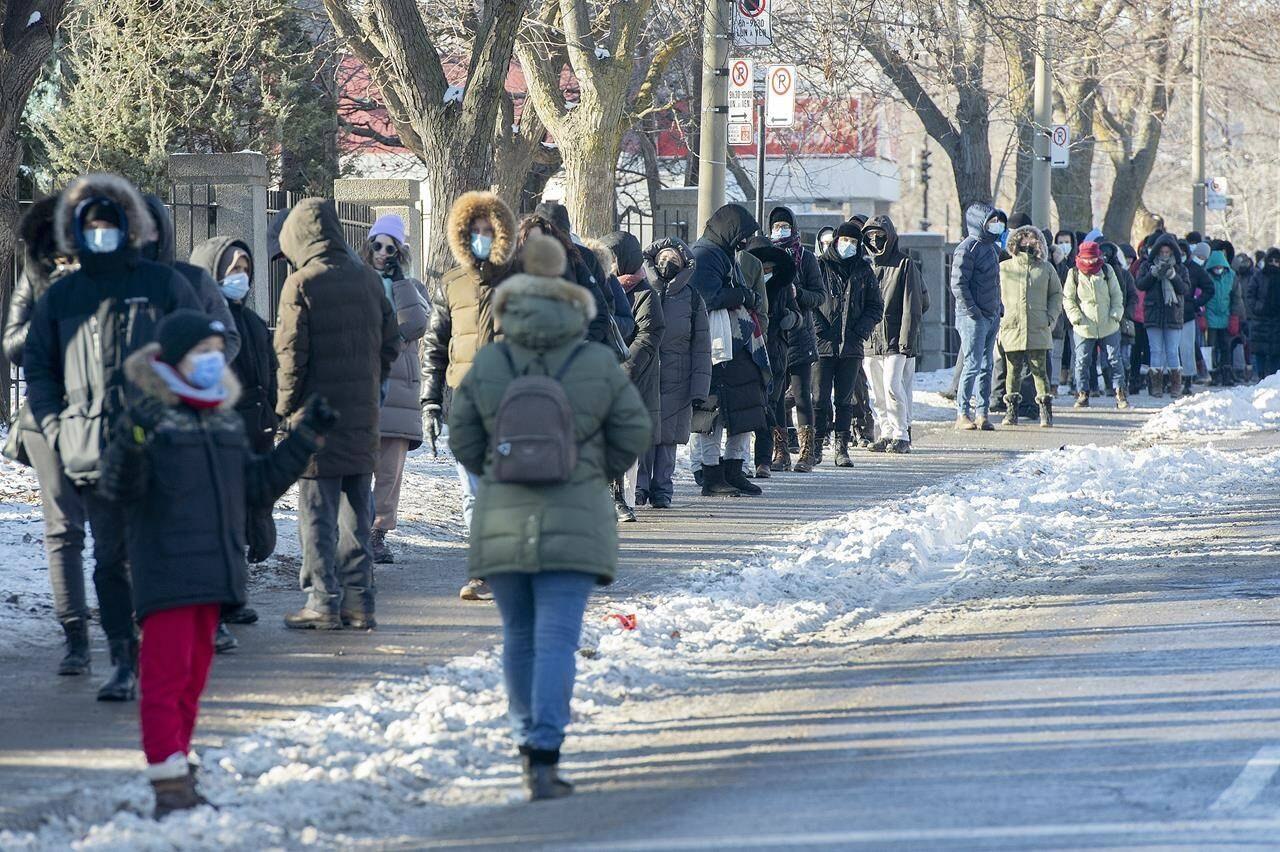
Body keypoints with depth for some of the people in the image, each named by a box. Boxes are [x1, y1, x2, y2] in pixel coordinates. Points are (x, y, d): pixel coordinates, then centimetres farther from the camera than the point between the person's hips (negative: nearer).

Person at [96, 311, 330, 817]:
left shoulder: (227, 419, 16)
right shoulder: (149, 415, -7)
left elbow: (258, 488, 22)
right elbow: (117, 490, -14)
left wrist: (306, 439, 18)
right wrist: (132, 442, -32)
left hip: (214, 574, 7)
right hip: (165, 574, -7)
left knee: (193, 675, 12)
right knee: (167, 675, -9)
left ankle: (181, 781, 19)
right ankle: (169, 788, -10)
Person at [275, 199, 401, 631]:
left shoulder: (301, 284, -10)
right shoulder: (368, 280, 8)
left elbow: (291, 352, -12)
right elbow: (390, 342, 11)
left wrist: (286, 406, -1)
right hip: (363, 416, 6)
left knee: (318, 512, -1)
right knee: (356, 510, 12)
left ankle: (324, 600, -3)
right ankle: (358, 600, 13)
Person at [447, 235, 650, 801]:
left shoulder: (487, 366, -2)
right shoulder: (599, 366, -3)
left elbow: (463, 441, 4)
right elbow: (634, 433, 4)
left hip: (502, 520, 2)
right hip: (575, 521, -2)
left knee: (520, 637, 16)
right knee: (557, 640, -5)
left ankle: (530, 747, 25)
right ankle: (544, 759, -16)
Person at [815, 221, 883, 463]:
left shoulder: (864, 271, 11)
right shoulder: (820, 266, 2)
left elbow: (876, 307, 12)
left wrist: (860, 331, -3)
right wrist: (819, 329, -12)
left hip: (852, 345, 2)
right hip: (823, 343, -2)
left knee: (845, 398, 5)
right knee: (821, 398, -4)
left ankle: (842, 447, 7)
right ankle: (816, 444, 2)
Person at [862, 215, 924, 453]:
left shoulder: (905, 265, -2)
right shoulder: (869, 267, 15)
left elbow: (912, 306, -6)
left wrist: (907, 339, -13)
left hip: (895, 341, -6)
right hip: (870, 341, 6)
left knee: (892, 386, -15)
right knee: (877, 394, 5)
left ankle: (902, 436, -9)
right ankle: (885, 435, 12)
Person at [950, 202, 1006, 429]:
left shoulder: (992, 248, 16)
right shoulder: (967, 249, -12)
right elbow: (958, 285, -16)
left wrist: (998, 307, 15)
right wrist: (972, 311, -19)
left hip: (992, 316, 9)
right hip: (973, 317, -9)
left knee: (986, 367, 9)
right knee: (973, 365, -9)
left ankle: (982, 413, 13)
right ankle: (962, 414, -6)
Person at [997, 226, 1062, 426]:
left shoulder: (1046, 269, 8)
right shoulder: (1004, 268, 7)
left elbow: (1056, 295, 15)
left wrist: (1051, 318, 3)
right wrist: (999, 320, 3)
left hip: (1038, 330, -1)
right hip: (1012, 328, 1)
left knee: (1039, 370, -4)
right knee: (1013, 370, 3)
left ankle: (1045, 410, 1)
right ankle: (1011, 410, 11)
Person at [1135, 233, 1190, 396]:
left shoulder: (1179, 269, 7)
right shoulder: (1148, 266, 8)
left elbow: (1185, 289, -3)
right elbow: (1140, 285, -3)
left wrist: (1174, 277, -18)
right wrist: (1153, 274, -17)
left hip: (1173, 315, 0)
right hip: (1153, 314, 0)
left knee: (1172, 352, -1)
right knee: (1156, 351, 0)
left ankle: (1176, 386, 6)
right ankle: (1156, 385, 4)